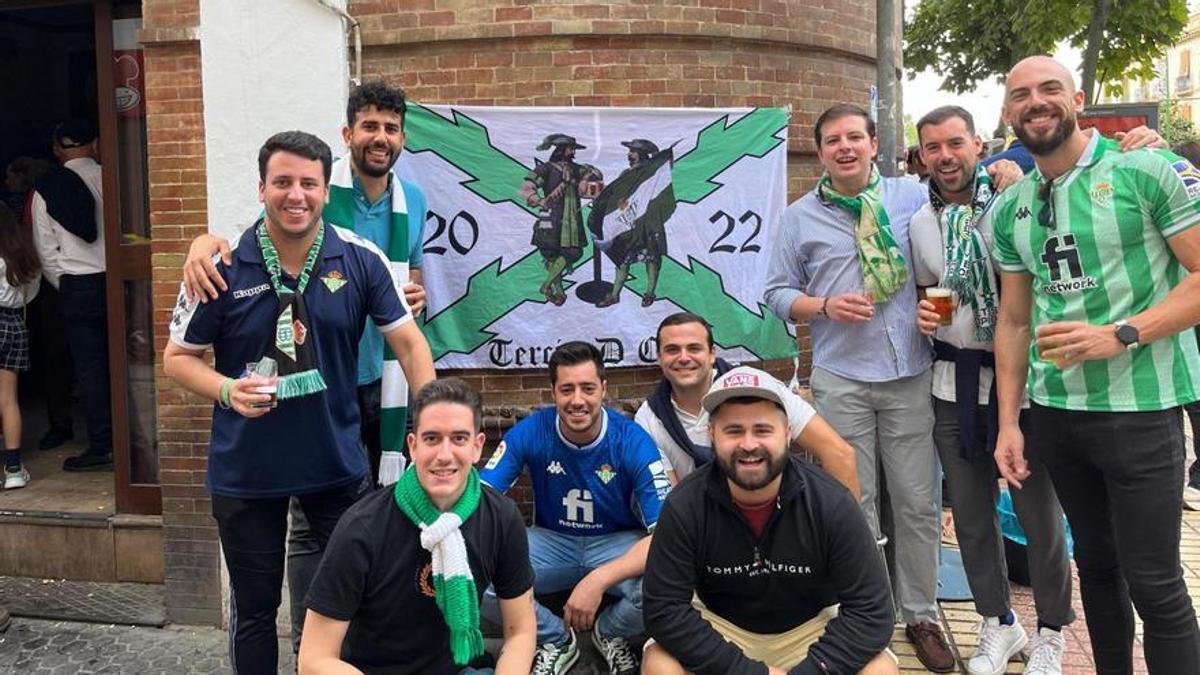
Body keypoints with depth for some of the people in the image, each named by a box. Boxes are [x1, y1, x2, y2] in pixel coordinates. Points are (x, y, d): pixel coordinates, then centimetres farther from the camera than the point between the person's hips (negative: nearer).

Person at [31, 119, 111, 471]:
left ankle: (101, 446, 6)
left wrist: (65, 287, 15)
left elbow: (46, 251, 3)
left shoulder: (45, 191, 1)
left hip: (77, 286, -1)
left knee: (90, 367, 3)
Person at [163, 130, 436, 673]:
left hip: (338, 463, 1)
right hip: (245, 469, 0)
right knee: (254, 608, 15)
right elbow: (178, 357, 0)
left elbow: (408, 342, -2)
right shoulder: (222, 267, -9)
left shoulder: (360, 259, -7)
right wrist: (228, 390, -20)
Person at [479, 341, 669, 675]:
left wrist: (598, 579, -38)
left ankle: (611, 633, 5)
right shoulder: (529, 432, -15)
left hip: (619, 544, -1)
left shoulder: (632, 441, -20)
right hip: (551, 542, 1)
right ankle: (554, 639, 4)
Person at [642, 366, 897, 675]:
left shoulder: (832, 503, -19)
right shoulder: (684, 507, -20)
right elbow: (664, 609, -20)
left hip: (811, 631, 1)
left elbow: (871, 610, -17)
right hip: (720, 632, 0)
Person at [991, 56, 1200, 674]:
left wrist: (1120, 335, -21)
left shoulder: (1149, 170, -6)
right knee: (1095, 563, 17)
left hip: (1140, 407, -5)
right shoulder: (1009, 210, 9)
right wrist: (1007, 422, 8)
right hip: (1053, 410, 5)